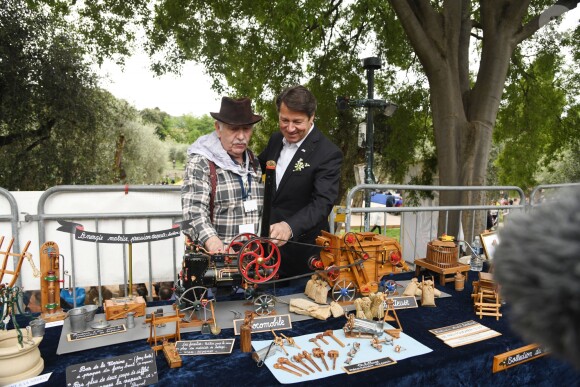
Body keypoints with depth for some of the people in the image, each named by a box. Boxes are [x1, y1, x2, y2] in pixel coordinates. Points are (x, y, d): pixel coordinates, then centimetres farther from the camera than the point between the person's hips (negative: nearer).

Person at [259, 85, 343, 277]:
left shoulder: (328, 154, -19)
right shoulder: (276, 139, 1)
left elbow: (322, 203, -28)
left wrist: (290, 226, -44)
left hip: (302, 250, -6)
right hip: (267, 242, 6)